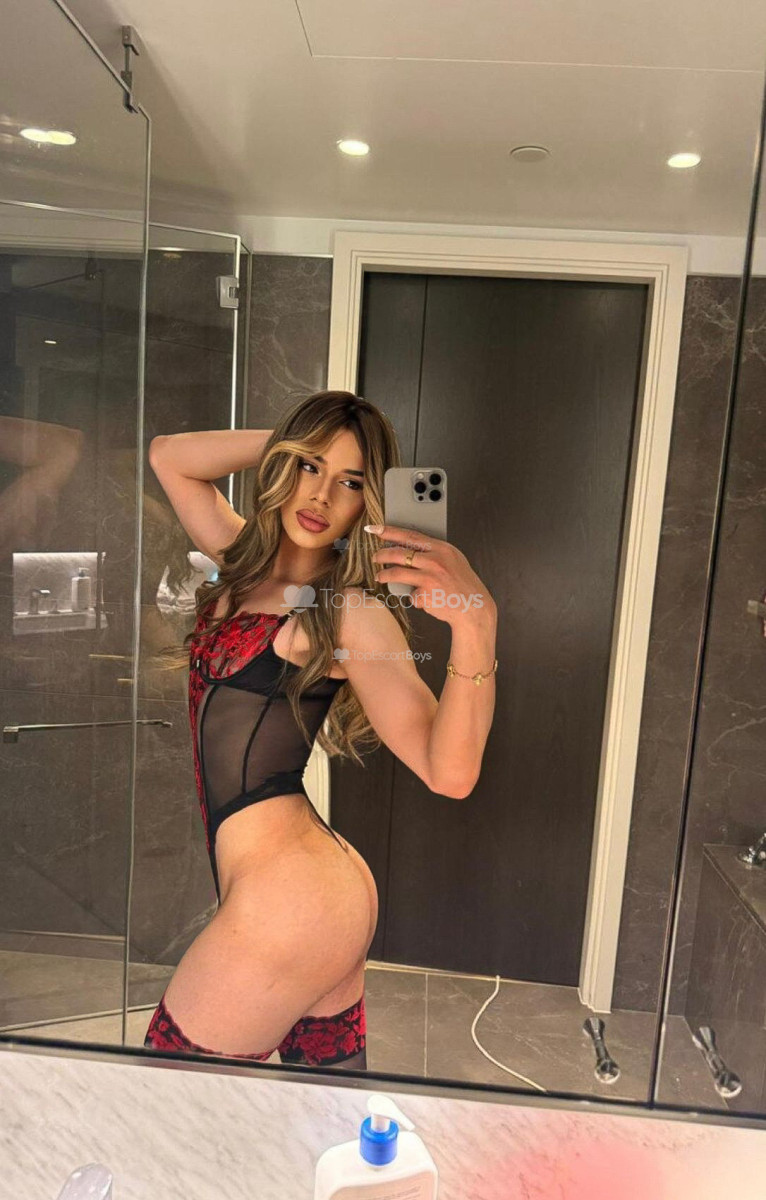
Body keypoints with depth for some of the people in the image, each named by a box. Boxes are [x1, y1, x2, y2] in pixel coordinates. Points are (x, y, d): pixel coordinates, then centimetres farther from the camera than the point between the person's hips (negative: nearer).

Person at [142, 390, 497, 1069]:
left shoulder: (350, 612, -14)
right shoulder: (246, 564, 8)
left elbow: (449, 772, -24)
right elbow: (168, 457, 18)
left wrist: (475, 623, -38)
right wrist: (289, 443, 6)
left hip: (284, 903, -7)